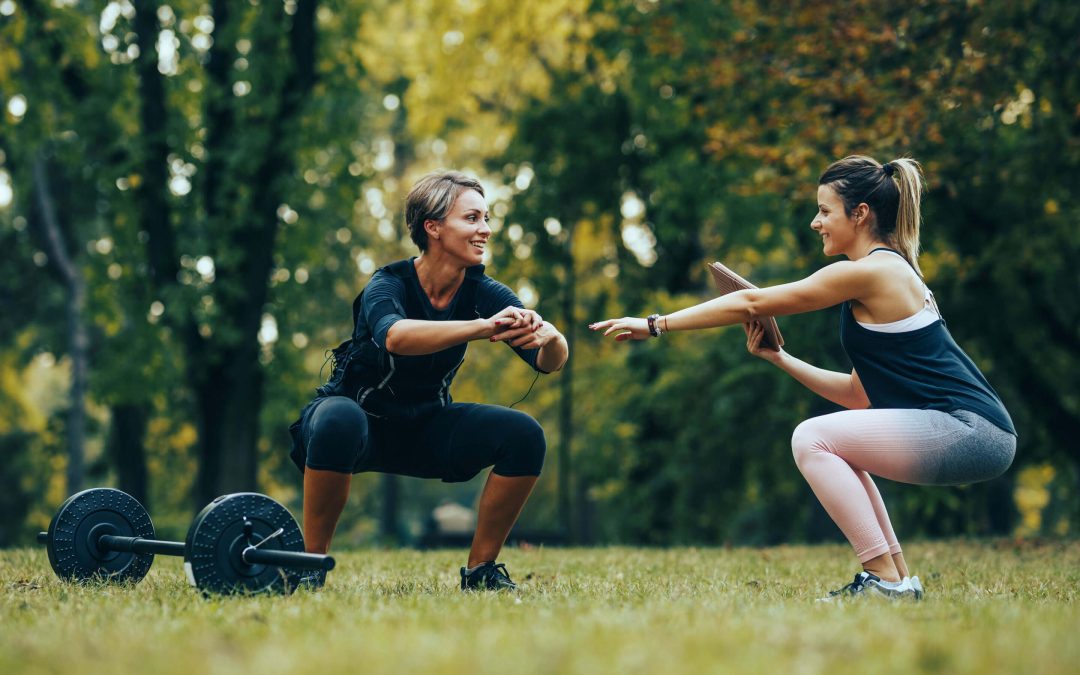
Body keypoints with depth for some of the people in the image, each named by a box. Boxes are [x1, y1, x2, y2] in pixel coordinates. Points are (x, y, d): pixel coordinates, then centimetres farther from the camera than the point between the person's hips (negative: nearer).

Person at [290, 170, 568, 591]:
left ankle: (480, 569, -4)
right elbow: (396, 336, -47)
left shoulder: (483, 293, -11)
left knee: (523, 435, -19)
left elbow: (549, 362, -22)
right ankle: (311, 561, -21)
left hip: (426, 428, 4)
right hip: (364, 419, -4)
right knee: (339, 421, -39)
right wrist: (482, 328, -60)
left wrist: (549, 338, -46)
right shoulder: (388, 285, -23)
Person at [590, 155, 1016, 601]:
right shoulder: (891, 273, 20)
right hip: (970, 434, 10)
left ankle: (886, 578, -9)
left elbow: (751, 303, -5)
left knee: (813, 439, -10)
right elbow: (860, 395, 19)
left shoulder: (870, 272, -9)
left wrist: (655, 325, 1)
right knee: (835, 446, 21)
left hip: (973, 433, -10)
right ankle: (899, 578, 17)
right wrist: (778, 359, 14)